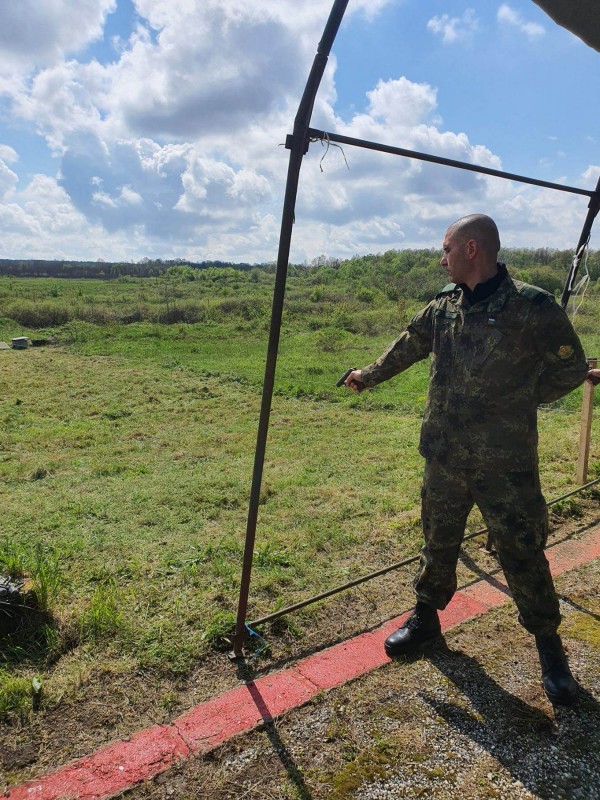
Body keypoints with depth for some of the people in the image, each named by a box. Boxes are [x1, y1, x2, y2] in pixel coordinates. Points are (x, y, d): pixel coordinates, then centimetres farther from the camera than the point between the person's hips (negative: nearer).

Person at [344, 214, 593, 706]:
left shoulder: (532, 307, -14)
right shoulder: (444, 305, 3)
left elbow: (572, 370, -4)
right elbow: (408, 348, 19)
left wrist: (514, 403, -3)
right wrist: (368, 376, 32)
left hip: (506, 466, -4)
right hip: (445, 459, 5)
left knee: (523, 556, 8)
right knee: (438, 544, 19)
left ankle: (549, 645, 31)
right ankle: (426, 618, 41)